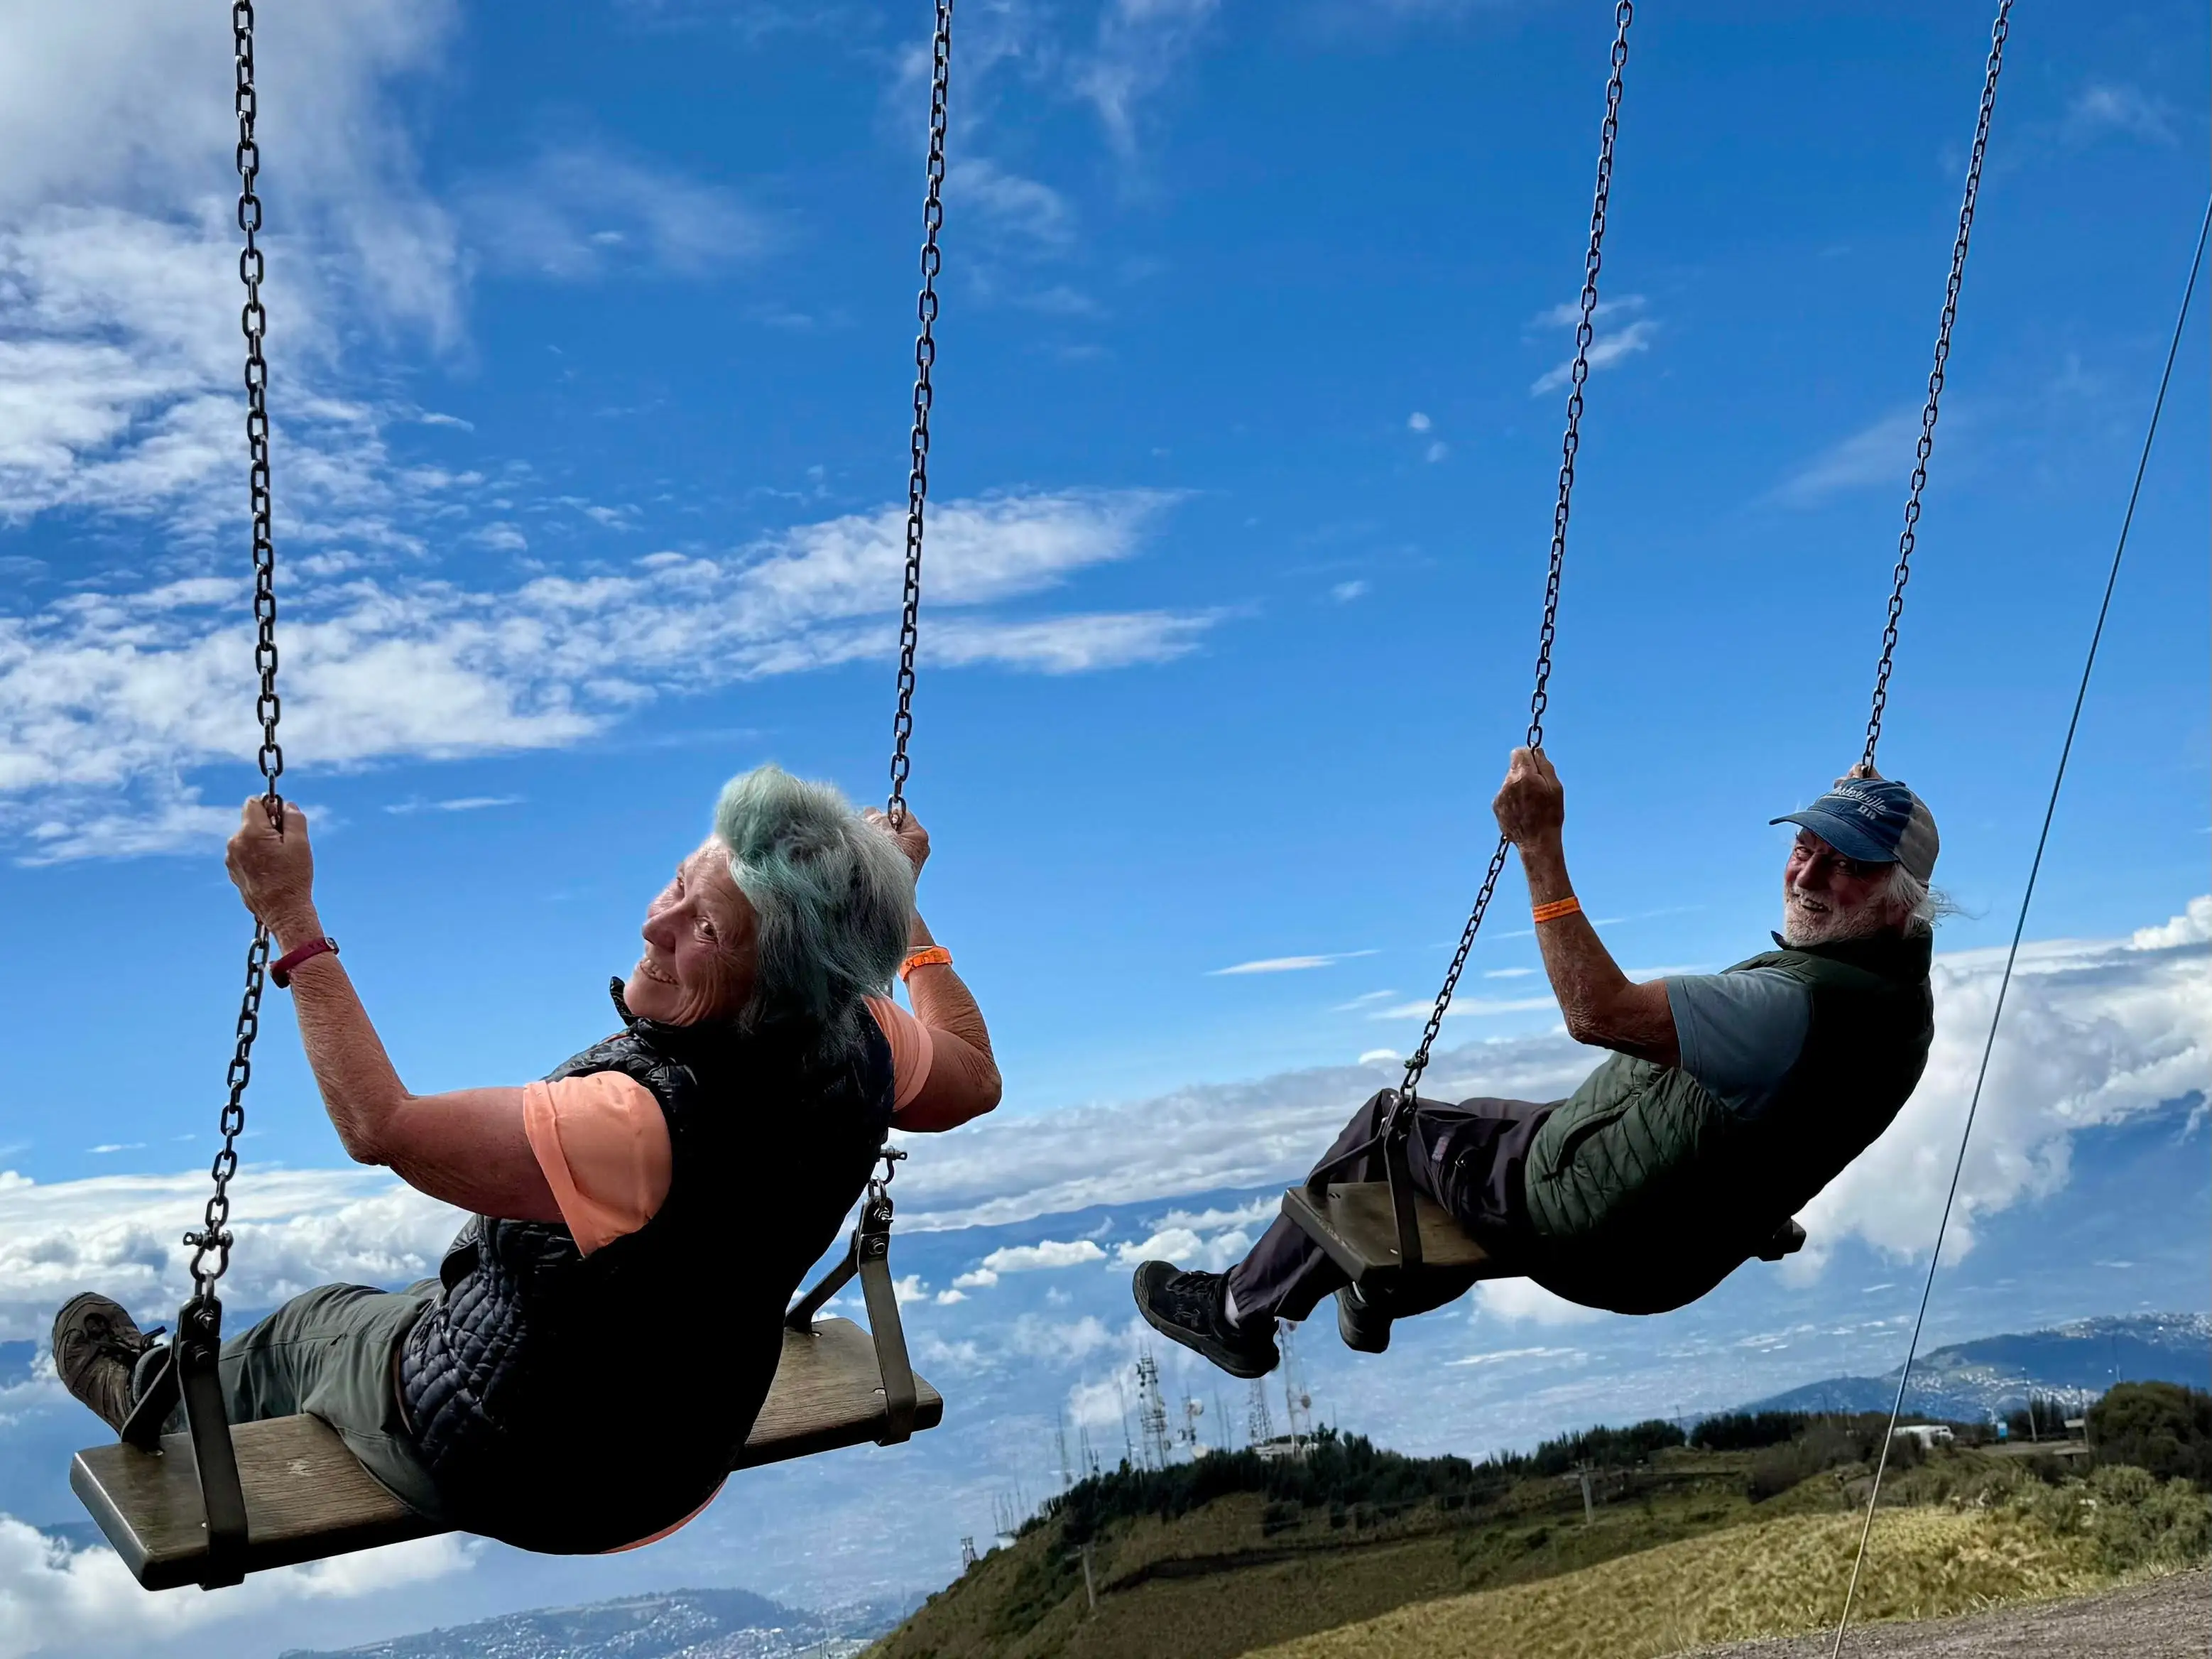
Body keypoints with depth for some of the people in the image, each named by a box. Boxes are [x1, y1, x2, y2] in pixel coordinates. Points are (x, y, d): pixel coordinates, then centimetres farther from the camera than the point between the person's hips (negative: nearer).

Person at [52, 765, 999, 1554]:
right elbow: (975, 1079, 2)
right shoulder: (861, 1043, -21)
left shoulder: (646, 1119, -42)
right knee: (399, 1301, 32)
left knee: (311, 1326, 24)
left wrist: (293, 922, -27)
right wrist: (902, 904, 11)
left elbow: (380, 1126, -33)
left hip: (520, 1478, -6)